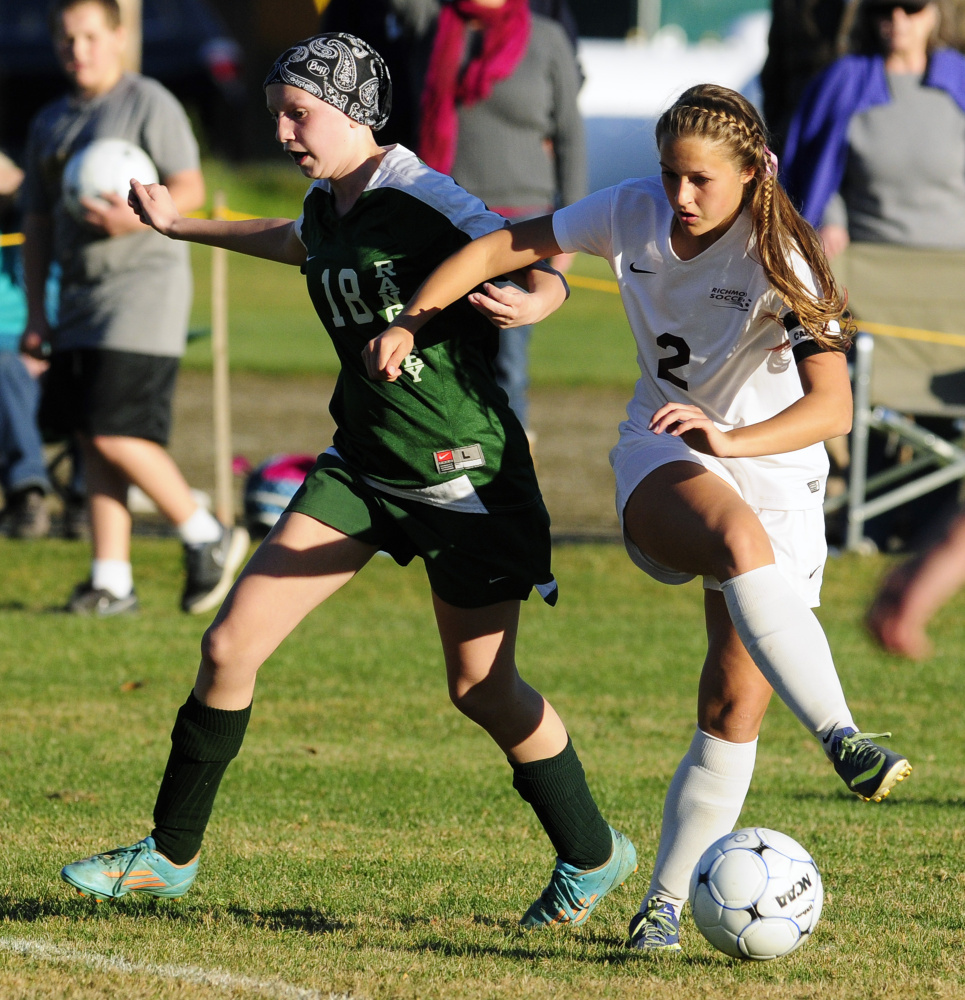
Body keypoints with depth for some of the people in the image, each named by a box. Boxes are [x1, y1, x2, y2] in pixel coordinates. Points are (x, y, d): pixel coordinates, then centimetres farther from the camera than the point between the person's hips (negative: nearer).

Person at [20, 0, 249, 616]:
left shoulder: (148, 104, -4)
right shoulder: (50, 124, 18)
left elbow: (190, 189, -11)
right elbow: (39, 223, 21)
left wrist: (140, 217, -29)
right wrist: (35, 314, 16)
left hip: (144, 282, -7)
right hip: (80, 298, 7)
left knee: (118, 436, -14)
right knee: (93, 443, 3)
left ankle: (210, 540, 2)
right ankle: (112, 582, 6)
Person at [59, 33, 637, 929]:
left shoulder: (421, 200, -16)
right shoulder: (328, 206, 7)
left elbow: (543, 270, -17)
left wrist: (529, 301, -41)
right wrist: (182, 226, 41)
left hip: (462, 472, -7)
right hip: (362, 463, 7)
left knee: (482, 689, 0)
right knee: (229, 645, 1)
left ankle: (592, 856, 23)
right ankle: (170, 854, 13)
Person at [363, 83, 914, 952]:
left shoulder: (776, 260, -19)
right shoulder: (634, 213, -8)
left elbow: (832, 404, -30)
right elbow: (500, 249, 5)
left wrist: (731, 441, -45)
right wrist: (408, 323, -3)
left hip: (772, 474, -1)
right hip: (661, 463, 1)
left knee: (733, 711, -6)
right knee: (740, 542, -37)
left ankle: (665, 903, 7)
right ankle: (841, 738, -49)